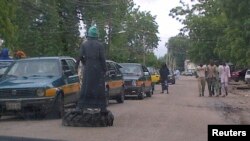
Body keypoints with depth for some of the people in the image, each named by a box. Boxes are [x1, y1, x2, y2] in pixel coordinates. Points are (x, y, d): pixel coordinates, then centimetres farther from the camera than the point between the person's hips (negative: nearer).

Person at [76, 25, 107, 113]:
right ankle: (102, 107, 4)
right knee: (100, 88, 4)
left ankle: (80, 106, 3)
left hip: (88, 69, 1)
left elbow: (80, 57, -1)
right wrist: (104, 69, 2)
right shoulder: (100, 45, -3)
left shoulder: (84, 45, 2)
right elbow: (102, 59, -5)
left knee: (85, 88, 6)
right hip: (98, 69, -1)